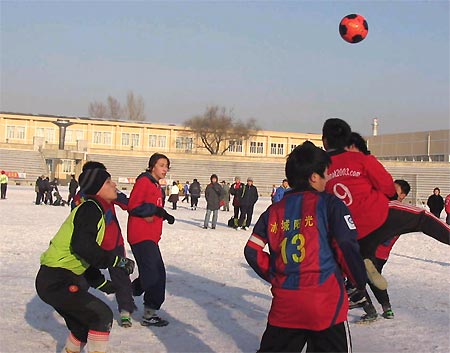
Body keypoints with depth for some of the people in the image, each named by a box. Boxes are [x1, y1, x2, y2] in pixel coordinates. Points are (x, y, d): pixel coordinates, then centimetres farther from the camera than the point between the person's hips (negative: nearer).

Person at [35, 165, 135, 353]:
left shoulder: (96, 210, 17)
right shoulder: (90, 208, -14)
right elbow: (82, 246, -29)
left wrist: (101, 283, 22)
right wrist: (116, 260, -23)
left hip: (55, 280, 10)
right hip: (57, 281, -10)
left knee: (83, 324, 21)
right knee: (102, 316, -11)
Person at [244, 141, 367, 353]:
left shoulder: (274, 211, 10)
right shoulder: (329, 204, -3)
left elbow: (252, 252, 8)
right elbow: (347, 247, -8)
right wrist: (360, 280, 7)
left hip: (284, 303, 4)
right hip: (325, 303, -4)